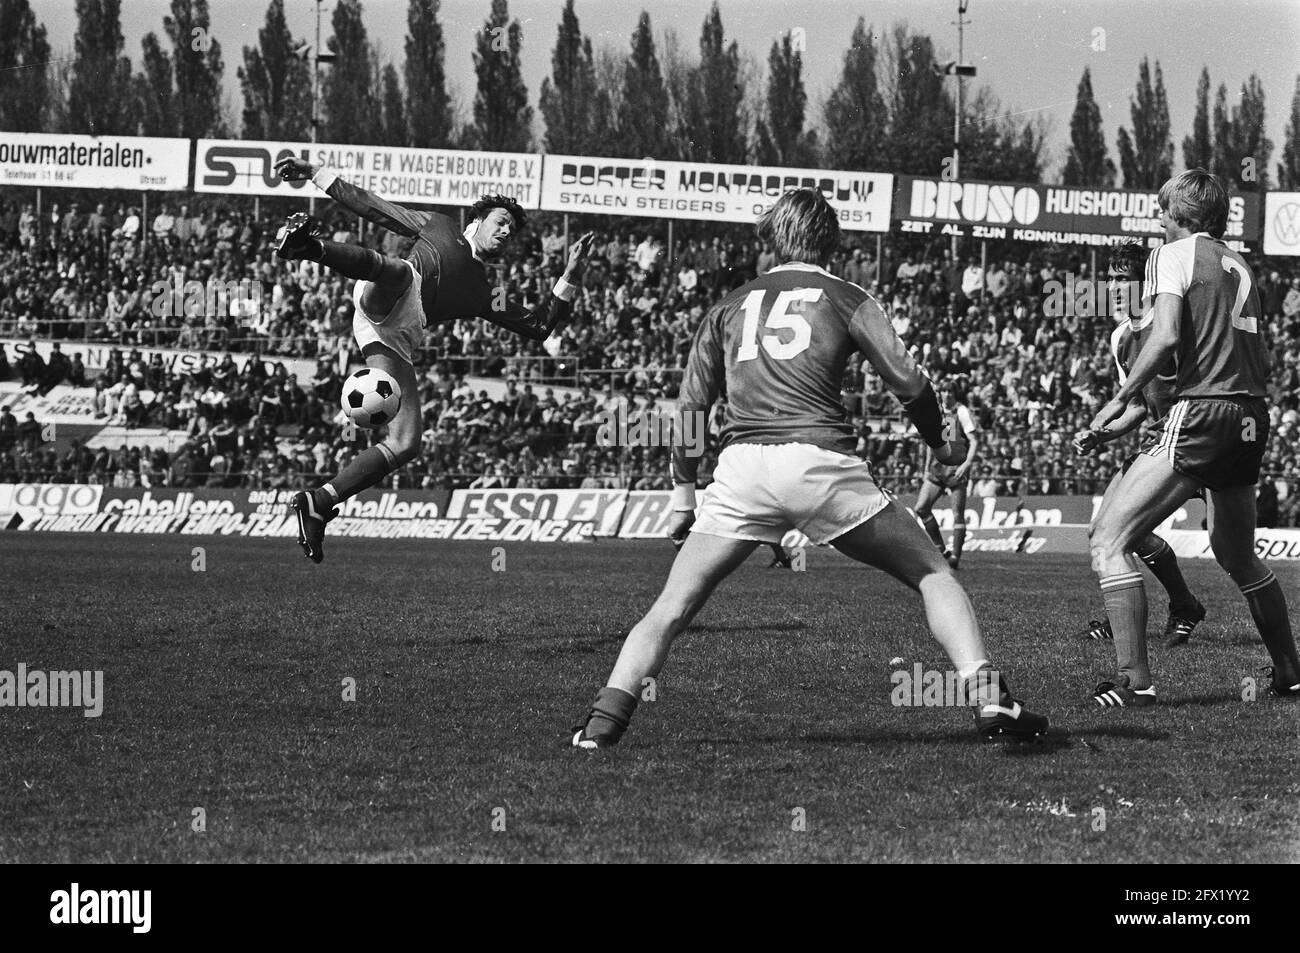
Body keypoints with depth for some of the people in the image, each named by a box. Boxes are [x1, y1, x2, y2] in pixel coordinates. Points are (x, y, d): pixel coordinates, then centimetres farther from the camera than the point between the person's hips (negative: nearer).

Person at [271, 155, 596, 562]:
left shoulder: (483, 294, 35)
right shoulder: (439, 227, 26)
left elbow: (538, 325, 29)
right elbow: (373, 207, 24)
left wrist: (570, 276, 20)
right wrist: (316, 174, 18)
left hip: (395, 342, 5)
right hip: (383, 301, -5)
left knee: (406, 443, -8)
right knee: (398, 270, -40)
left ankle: (317, 504, -4)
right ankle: (309, 246, -67)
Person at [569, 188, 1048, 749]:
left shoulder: (730, 308, 22)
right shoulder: (846, 300, 14)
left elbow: (690, 407, 21)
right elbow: (907, 381, 5)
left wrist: (683, 490, 29)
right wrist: (941, 442, 22)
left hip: (741, 468, 2)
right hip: (820, 460, -2)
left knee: (672, 608, 8)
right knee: (933, 575, 10)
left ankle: (604, 719, -9)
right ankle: (987, 697, -6)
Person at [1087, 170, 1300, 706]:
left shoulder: (1173, 254, -1)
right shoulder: (1240, 266, 19)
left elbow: (1165, 338, -15)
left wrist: (1122, 399, -6)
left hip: (1201, 414, -8)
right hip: (1252, 418, 8)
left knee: (1109, 540, -7)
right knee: (1238, 558, 26)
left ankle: (1134, 681, -16)